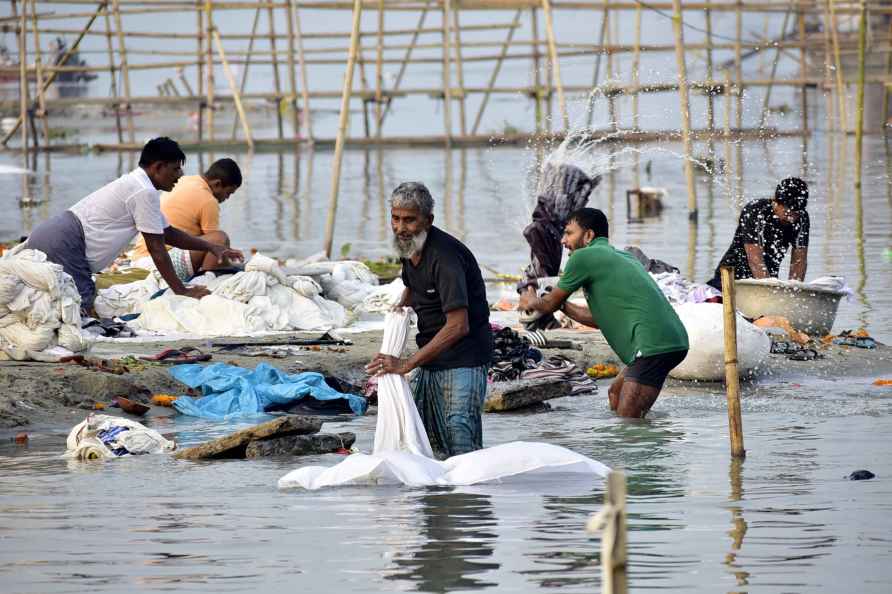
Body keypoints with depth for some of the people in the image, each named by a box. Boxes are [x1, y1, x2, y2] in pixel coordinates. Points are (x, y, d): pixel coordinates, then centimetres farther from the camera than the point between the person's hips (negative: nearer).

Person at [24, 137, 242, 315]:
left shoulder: (134, 184, 21)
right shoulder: (145, 192, -11)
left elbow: (167, 233, 31)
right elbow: (156, 248, -8)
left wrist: (211, 247, 29)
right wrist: (182, 291, -2)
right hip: (62, 244, -11)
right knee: (84, 307, -22)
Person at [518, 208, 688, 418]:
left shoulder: (584, 257, -2)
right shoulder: (623, 257, 26)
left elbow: (550, 305, 11)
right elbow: (600, 319, 32)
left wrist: (531, 303, 32)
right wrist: (561, 304, 36)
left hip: (654, 344, -10)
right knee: (616, 393, 26)